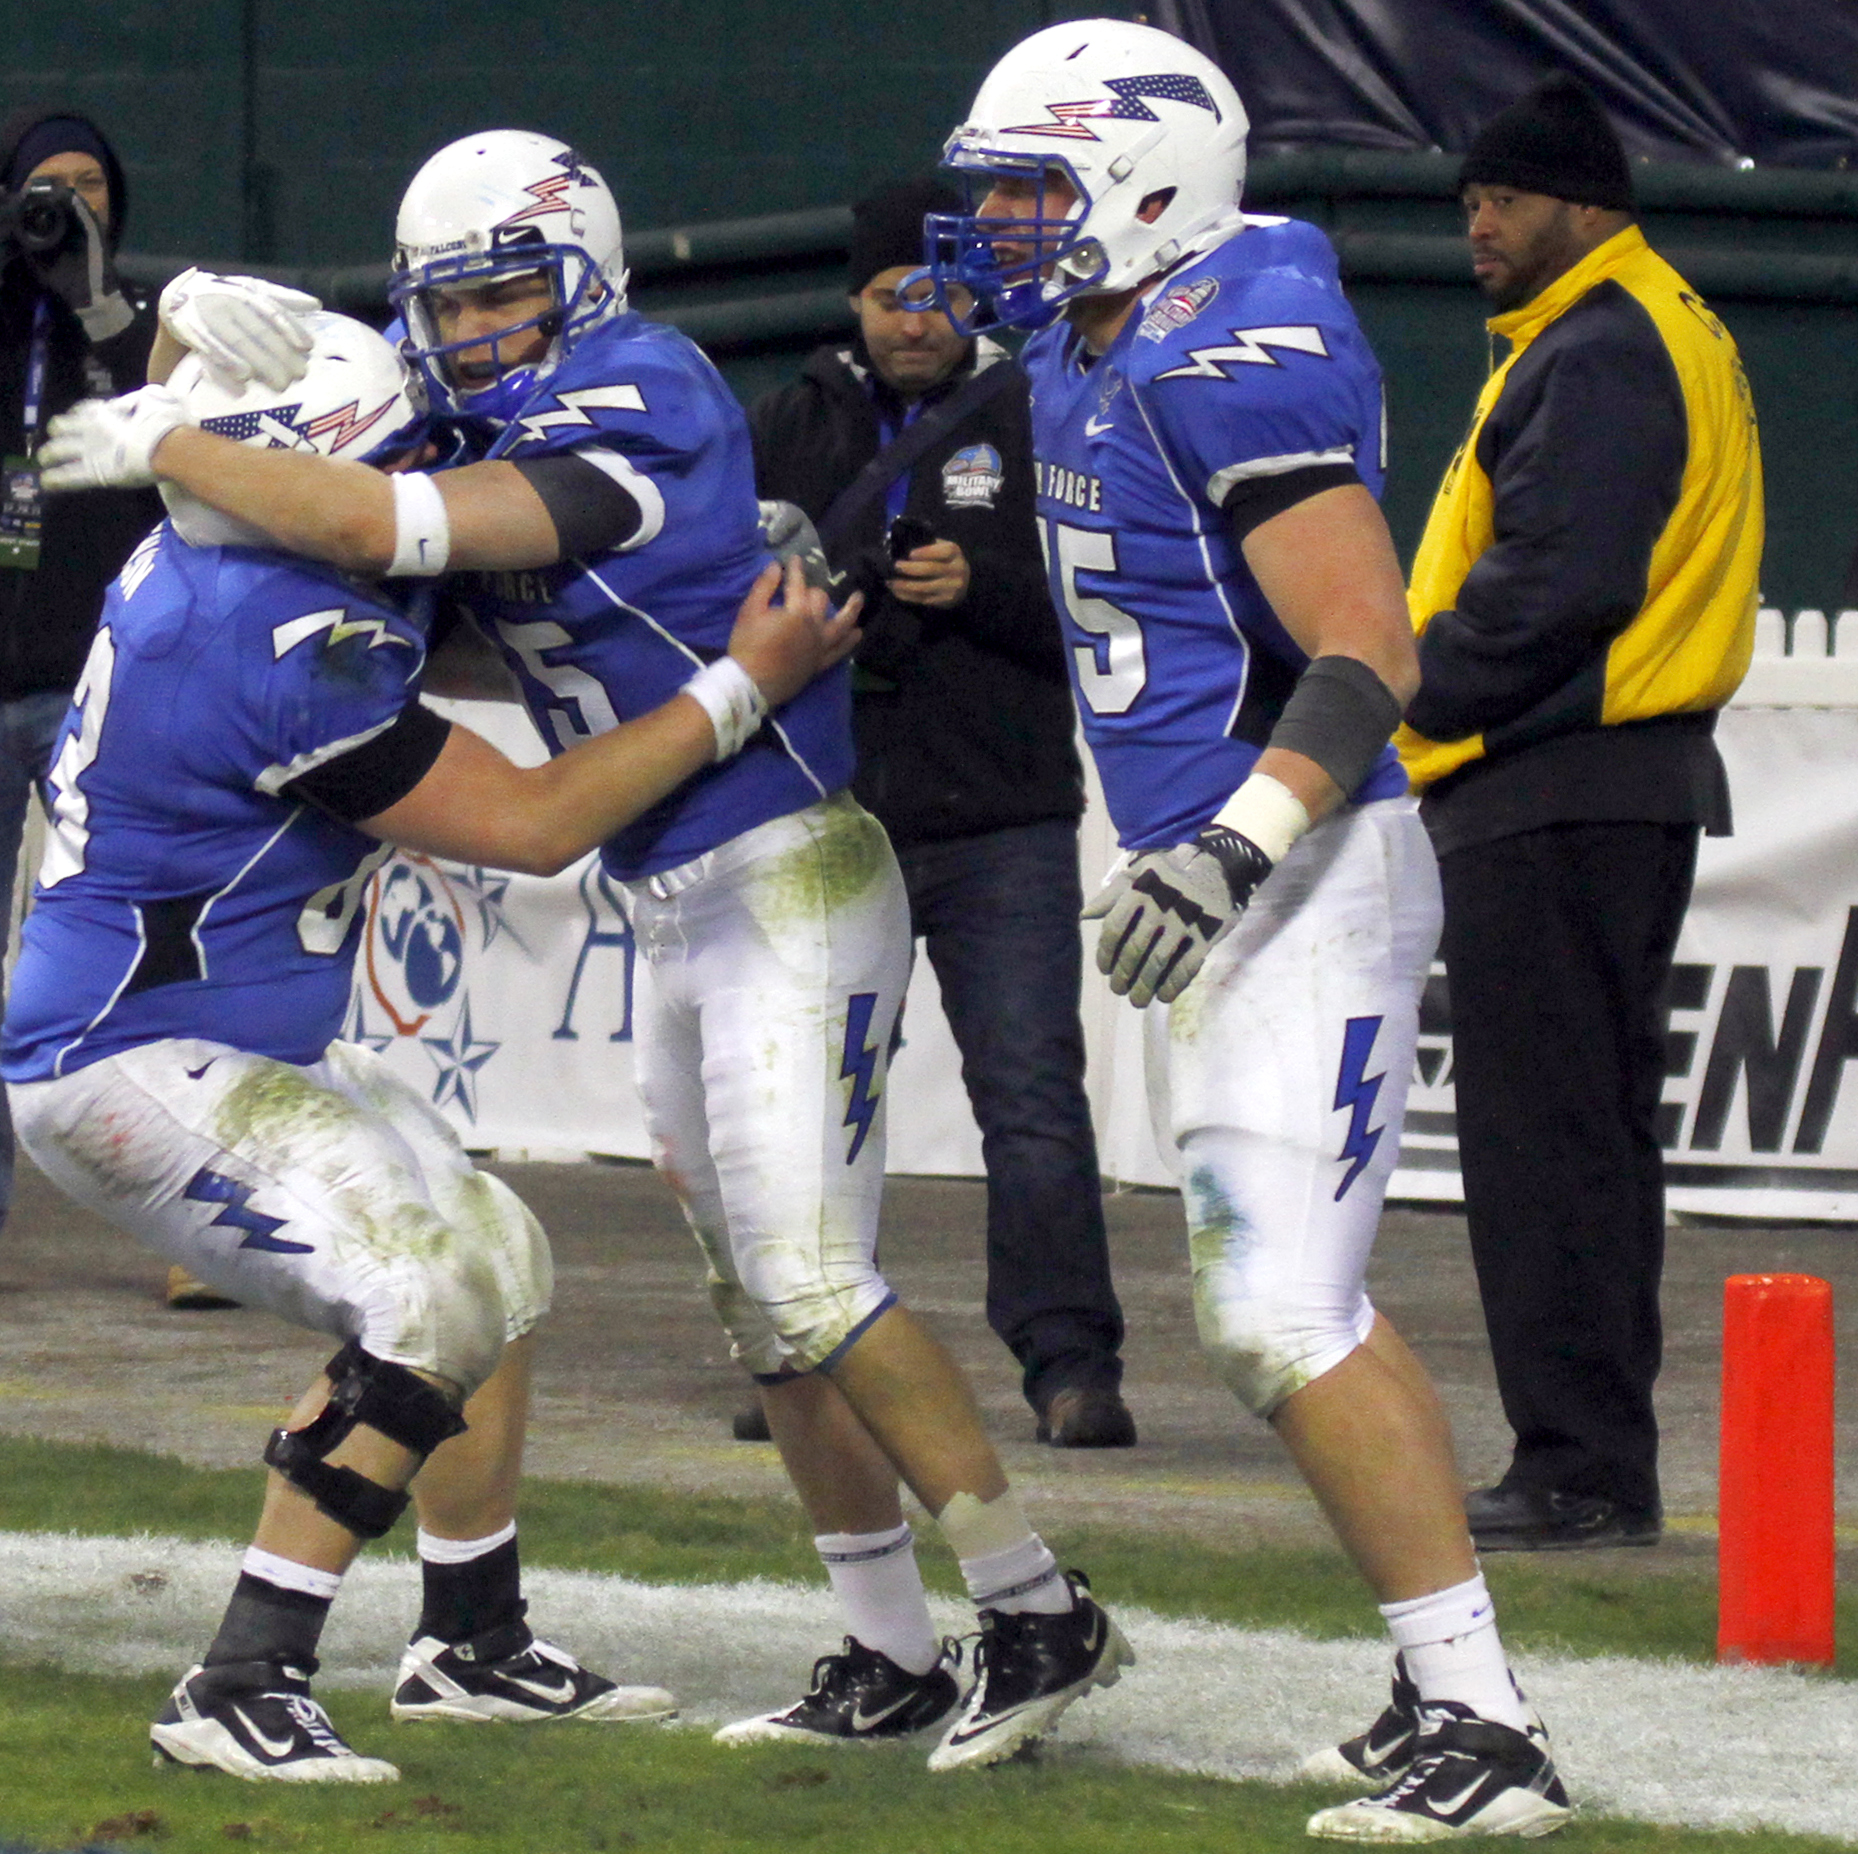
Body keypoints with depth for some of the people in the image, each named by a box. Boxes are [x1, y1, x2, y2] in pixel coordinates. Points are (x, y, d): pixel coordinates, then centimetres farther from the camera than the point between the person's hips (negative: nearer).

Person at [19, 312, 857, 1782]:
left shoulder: (193, 560, 1)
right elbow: (532, 826, -19)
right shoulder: (286, 648, -29)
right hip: (130, 1071, -11)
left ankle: (475, 1647, 27)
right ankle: (242, 1694, -17)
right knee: (432, 1300, -20)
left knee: (495, 1258, 16)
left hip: (246, 1049, 11)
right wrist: (742, 684, -15)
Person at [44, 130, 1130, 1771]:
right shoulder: (502, 432, 9)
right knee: (764, 1304, 10)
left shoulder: (629, 416, -20)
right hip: (678, 913, 10)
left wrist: (161, 447, -19)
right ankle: (892, 1659, 15)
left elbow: (381, 530, -29)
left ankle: (1043, 1616, -8)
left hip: (789, 887, -10)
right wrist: (220, 354, 1)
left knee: (810, 1285, -15)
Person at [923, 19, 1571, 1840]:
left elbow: (1369, 657, -25)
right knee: (1278, 1309, 14)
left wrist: (1235, 850, -33)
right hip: (1212, 878, 11)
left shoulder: (1237, 360, -20)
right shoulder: (1087, 352, 10)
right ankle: (1447, 1691, 21)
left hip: (1312, 874, -11)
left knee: (1282, 1314, -15)